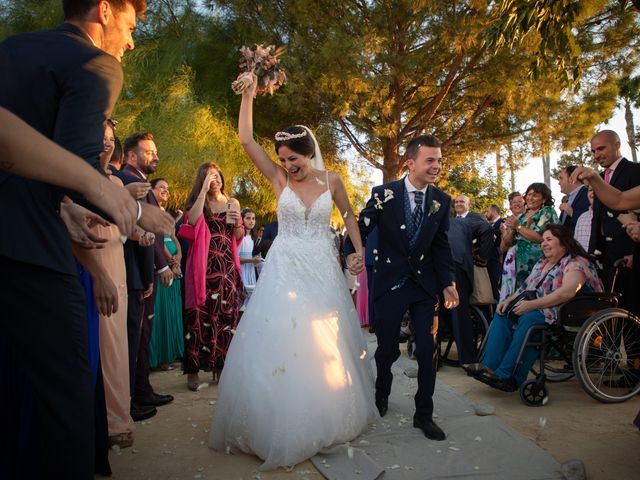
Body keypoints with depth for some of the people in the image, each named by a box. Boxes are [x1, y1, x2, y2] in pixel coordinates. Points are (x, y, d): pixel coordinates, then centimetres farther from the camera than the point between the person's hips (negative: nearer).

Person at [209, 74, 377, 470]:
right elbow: (246, 140, -5)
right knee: (278, 344, -2)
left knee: (325, 346, 6)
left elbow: (349, 215, 16)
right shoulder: (279, 178, 0)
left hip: (322, 271, 1)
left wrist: (359, 252, 7)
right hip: (284, 270, 0)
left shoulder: (331, 181, 2)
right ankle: (280, 427, 14)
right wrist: (248, 93, -4)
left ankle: (327, 419, 27)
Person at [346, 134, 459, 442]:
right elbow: (360, 228, -3)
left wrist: (448, 284, -1)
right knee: (387, 349, 10)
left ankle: (424, 414, 21)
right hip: (390, 283, -2)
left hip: (426, 285, 2)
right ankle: (381, 395, 41)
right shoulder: (384, 194, -9)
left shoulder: (442, 201, 0)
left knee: (427, 352, 2)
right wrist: (352, 253, -22)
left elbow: (441, 247, 5)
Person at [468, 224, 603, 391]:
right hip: (536, 308, 9)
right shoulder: (542, 263, 20)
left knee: (529, 318, -34)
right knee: (503, 313, -12)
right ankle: (490, 365, -23)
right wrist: (509, 300, -1)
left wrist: (532, 304, -28)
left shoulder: (576, 264, -9)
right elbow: (526, 287, 19)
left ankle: (506, 375, -31)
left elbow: (567, 292, -25)